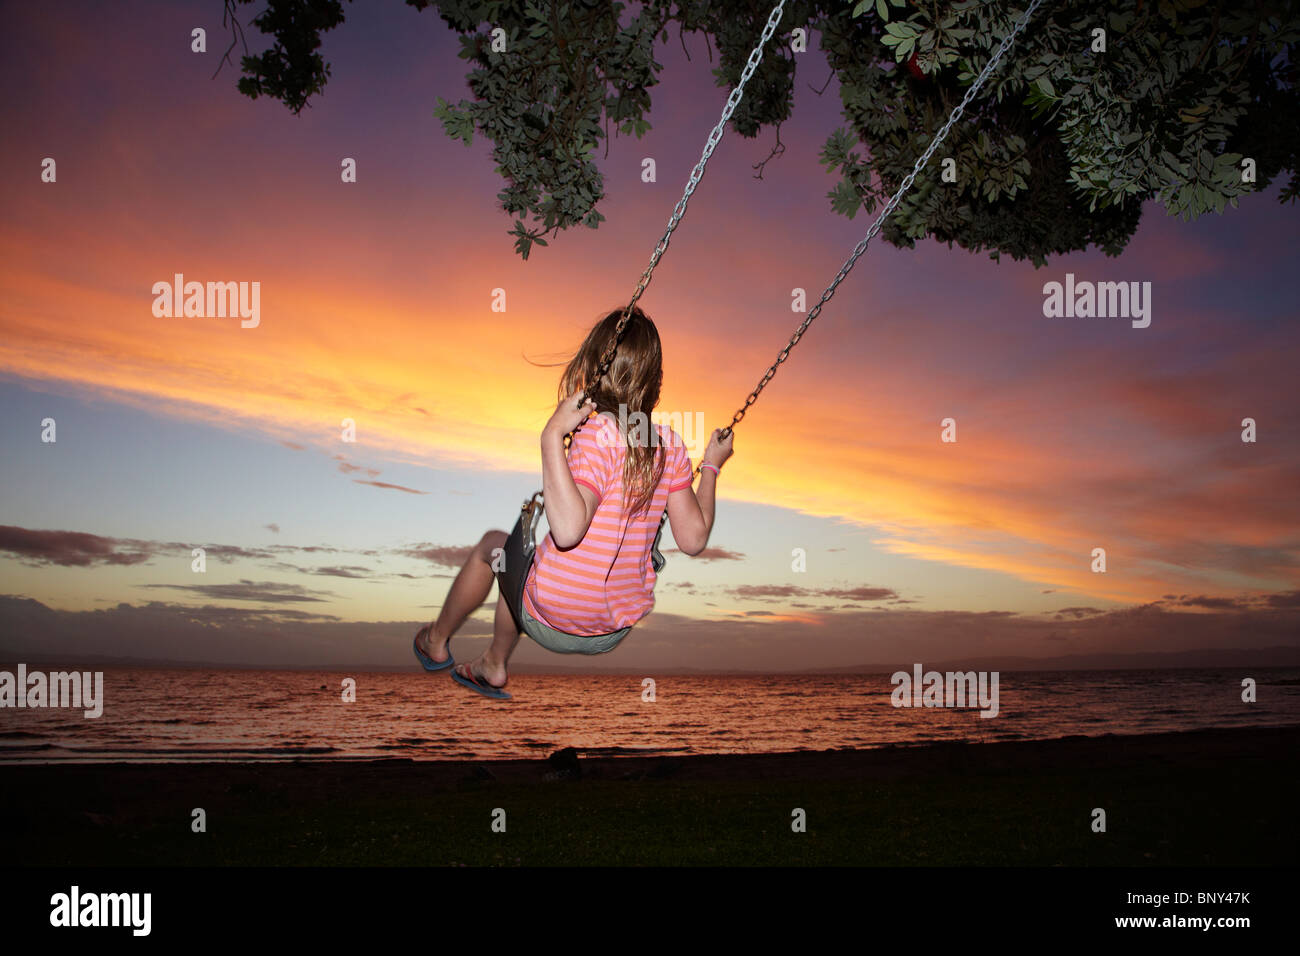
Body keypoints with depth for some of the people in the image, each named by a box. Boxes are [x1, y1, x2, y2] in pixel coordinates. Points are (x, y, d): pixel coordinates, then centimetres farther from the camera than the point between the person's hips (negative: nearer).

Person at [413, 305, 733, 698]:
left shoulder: (599, 434, -24)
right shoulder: (670, 444, -6)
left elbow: (568, 529, -37)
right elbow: (693, 538, -2)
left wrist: (552, 436, -34)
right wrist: (711, 465, 9)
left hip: (554, 624, -6)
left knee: (493, 543, 25)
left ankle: (437, 641, 46)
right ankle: (494, 665, 52)